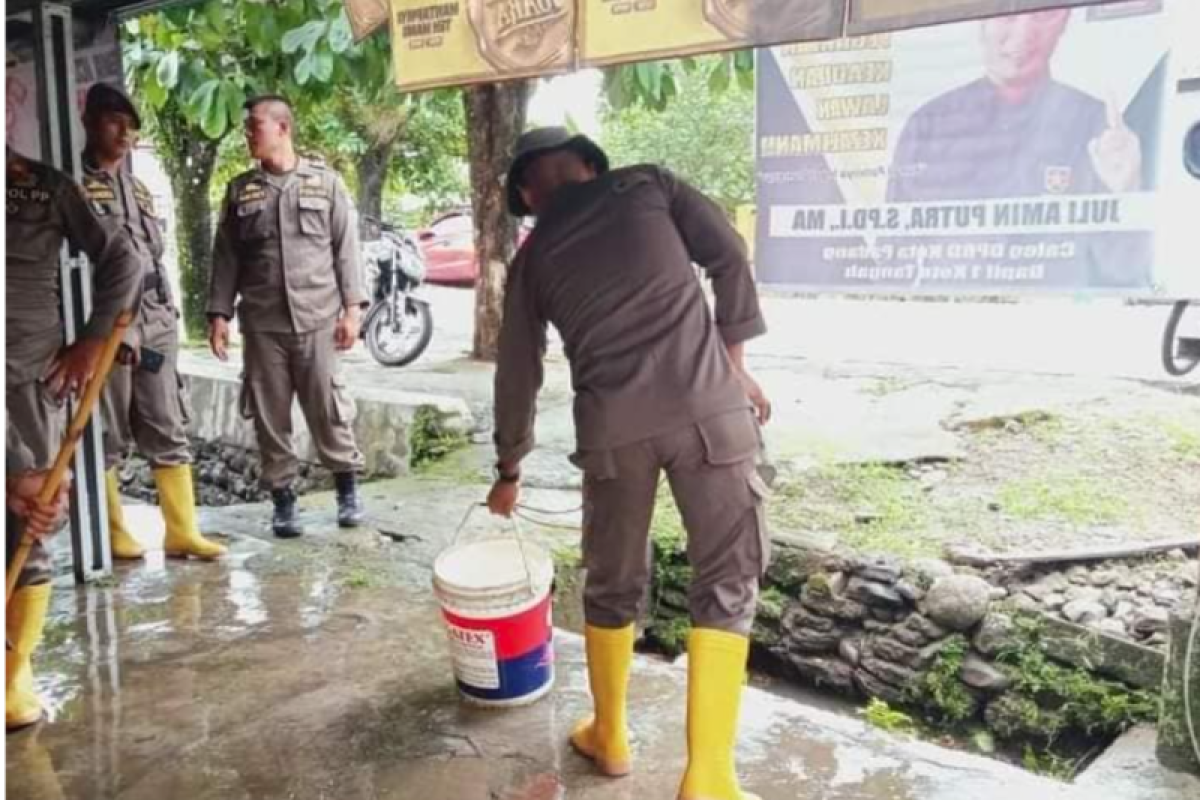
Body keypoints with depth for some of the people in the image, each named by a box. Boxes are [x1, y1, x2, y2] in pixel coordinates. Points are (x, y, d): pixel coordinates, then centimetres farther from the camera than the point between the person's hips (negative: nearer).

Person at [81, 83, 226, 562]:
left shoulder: (137, 188, 20)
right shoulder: (76, 185, -3)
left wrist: (167, 319, 14)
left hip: (156, 326, 7)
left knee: (169, 433, 5)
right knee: (107, 437, 2)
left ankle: (182, 532, 9)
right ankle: (112, 534, 14)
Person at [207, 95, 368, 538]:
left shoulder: (325, 182, 4)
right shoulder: (239, 190, 10)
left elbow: (346, 249, 2)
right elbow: (226, 256, 9)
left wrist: (352, 307, -6)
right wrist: (219, 313, 1)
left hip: (317, 317, -2)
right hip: (261, 321, 2)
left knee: (328, 407, 0)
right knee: (270, 414, 5)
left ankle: (348, 488, 16)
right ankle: (283, 498, 16)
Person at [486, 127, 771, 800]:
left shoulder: (533, 257, 18)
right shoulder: (649, 183, 14)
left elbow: (518, 376, 22)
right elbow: (729, 256, 3)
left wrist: (509, 473, 34)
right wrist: (734, 363, 9)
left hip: (612, 427, 2)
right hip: (707, 407, -1)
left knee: (613, 582, 20)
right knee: (728, 580, 9)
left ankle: (609, 738, 38)